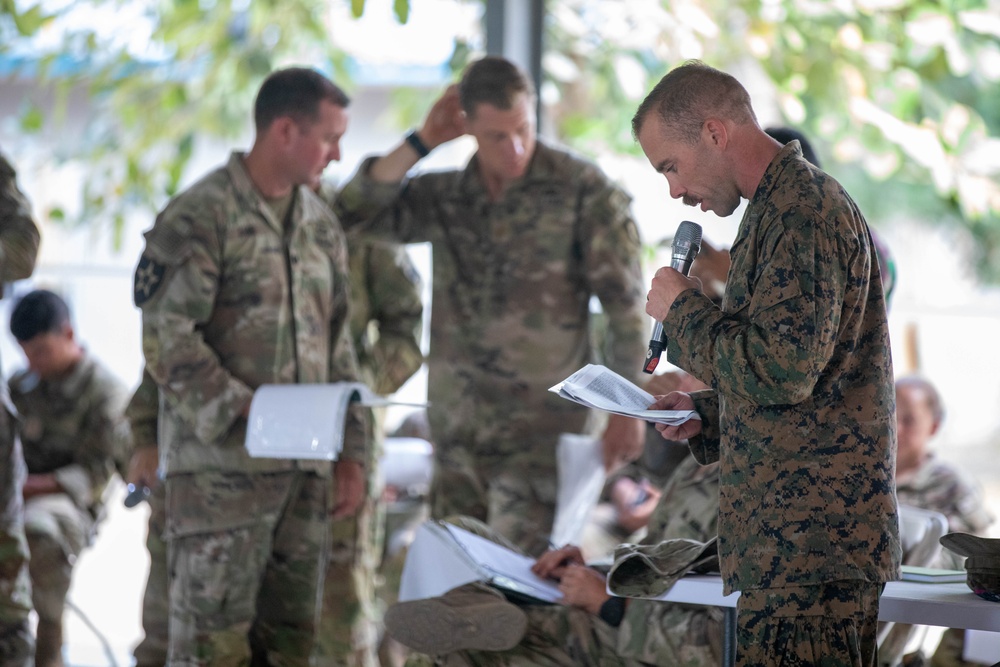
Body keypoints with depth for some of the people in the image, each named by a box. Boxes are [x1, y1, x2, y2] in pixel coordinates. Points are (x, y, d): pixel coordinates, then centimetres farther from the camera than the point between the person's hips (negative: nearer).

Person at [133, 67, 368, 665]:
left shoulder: (321, 224, 15)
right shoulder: (198, 217, -8)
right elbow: (167, 343, -13)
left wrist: (352, 453, 14)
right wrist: (247, 409, -22)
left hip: (307, 468, 7)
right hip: (220, 465, -7)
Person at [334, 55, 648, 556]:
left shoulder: (583, 191, -5)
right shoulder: (444, 196, 8)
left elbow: (625, 304, -4)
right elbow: (353, 214, -3)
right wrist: (420, 143, -6)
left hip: (540, 424, -5)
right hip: (456, 425, 5)